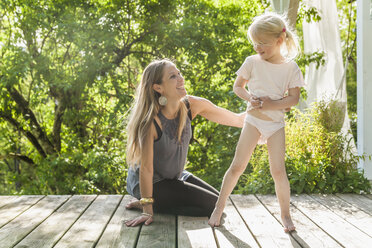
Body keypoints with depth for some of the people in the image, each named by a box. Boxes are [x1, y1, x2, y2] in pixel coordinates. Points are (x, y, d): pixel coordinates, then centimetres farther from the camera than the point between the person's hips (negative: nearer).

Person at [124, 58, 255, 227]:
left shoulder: (191, 105, -14)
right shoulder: (151, 120, -30)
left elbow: (237, 120, -5)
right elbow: (146, 167, -27)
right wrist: (147, 210, -25)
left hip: (175, 177, 7)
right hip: (151, 182, -7)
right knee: (212, 206, -11)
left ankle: (153, 202, 13)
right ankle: (143, 203, -2)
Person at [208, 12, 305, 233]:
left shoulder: (291, 67, -4)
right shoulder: (252, 62, -2)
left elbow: (294, 99, -4)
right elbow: (237, 86, 7)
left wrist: (273, 104, -19)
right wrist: (249, 97, -12)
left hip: (276, 123, 0)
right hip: (253, 120, 0)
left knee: (278, 170, -3)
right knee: (237, 166, -1)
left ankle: (286, 215, 13)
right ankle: (219, 207, 10)